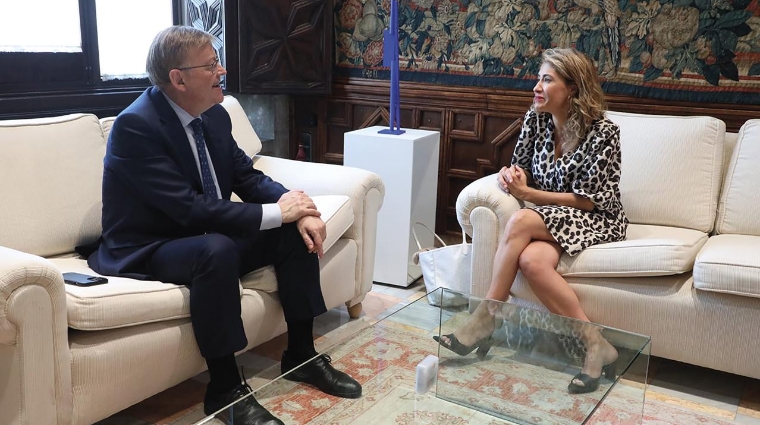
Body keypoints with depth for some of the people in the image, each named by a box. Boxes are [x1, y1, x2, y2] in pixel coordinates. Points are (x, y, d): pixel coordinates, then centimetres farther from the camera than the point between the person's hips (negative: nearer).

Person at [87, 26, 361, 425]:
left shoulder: (213, 114, 1)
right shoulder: (135, 125, -23)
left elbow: (248, 177, 5)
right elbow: (189, 208, -30)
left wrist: (298, 209, -15)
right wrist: (275, 212, -25)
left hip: (204, 236, 8)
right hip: (148, 250, -8)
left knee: (297, 233, -5)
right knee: (217, 249, -37)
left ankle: (301, 354, 5)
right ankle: (225, 389, -23)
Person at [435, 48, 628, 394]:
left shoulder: (602, 132, -14)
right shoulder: (536, 119, 2)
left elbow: (592, 200, -15)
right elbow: (521, 165, 14)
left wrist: (527, 194, -18)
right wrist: (511, 174, -12)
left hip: (597, 221, -5)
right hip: (550, 219, 5)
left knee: (519, 221, -33)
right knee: (531, 260, -32)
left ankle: (484, 321, -25)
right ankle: (595, 345, -23)